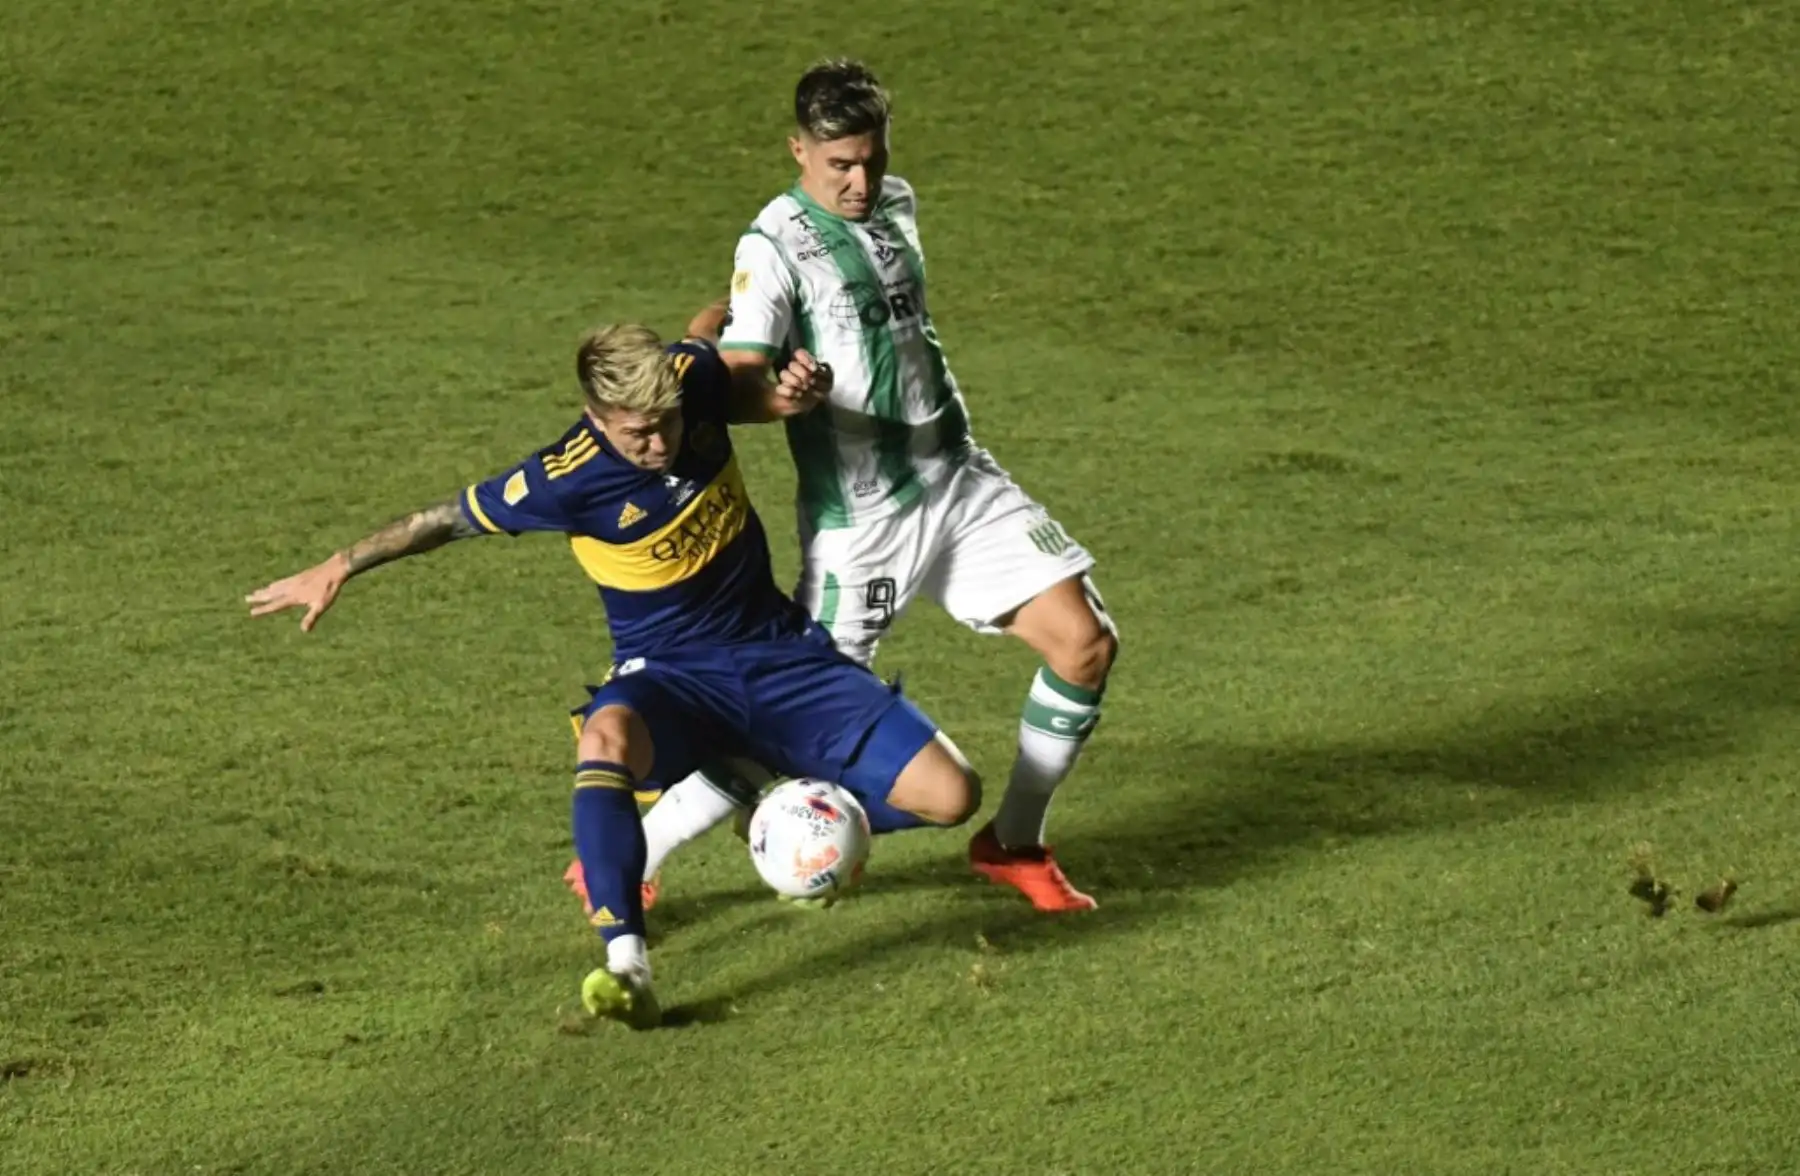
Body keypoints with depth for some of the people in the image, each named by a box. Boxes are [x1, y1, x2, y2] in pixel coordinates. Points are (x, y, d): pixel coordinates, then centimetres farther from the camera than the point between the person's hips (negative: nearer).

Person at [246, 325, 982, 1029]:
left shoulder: (696, 375, -12)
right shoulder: (569, 479, -22)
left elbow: (748, 396, 14)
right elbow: (453, 517, -8)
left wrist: (793, 393, -9)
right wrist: (337, 569, -1)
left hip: (778, 652, 4)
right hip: (671, 677, -4)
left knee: (949, 797, -10)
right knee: (606, 738, -42)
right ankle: (627, 967, -48)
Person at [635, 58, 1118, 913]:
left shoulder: (895, 204, 7)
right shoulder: (776, 245, -13)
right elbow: (739, 379, -21)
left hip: (960, 482, 6)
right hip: (859, 518, -6)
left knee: (1085, 642, -5)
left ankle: (1014, 844, 14)